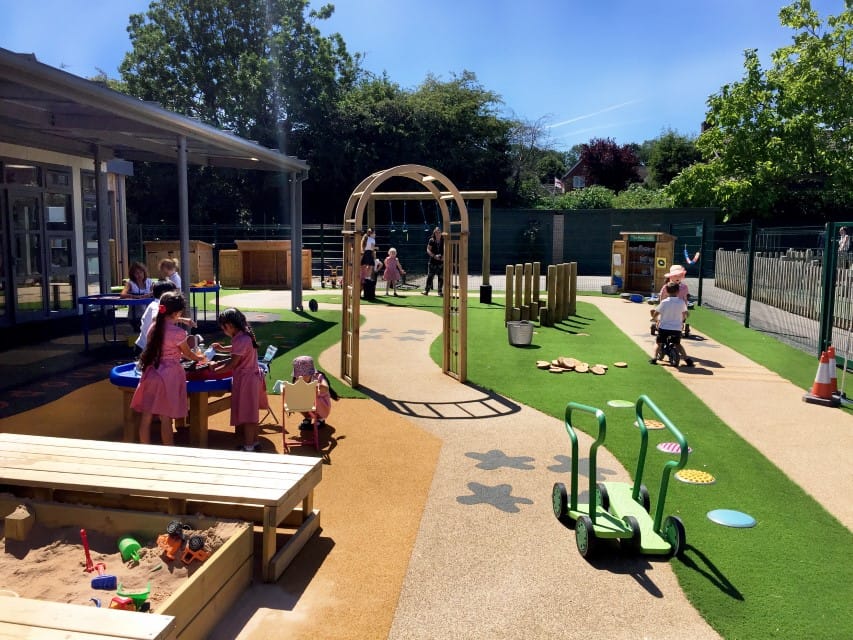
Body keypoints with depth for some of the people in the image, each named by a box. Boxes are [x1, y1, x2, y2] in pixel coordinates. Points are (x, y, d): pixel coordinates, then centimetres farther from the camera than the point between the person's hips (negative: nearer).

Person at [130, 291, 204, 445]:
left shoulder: (154, 326, 3)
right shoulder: (178, 333, -15)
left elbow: (167, 321, 29)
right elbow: (188, 354, 2)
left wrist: (182, 320, 26)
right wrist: (199, 358, 20)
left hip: (151, 373, 6)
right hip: (169, 375, -6)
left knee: (147, 416, 10)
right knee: (165, 418, 1)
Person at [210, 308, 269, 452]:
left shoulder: (240, 340, -23)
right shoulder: (245, 335, 6)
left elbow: (233, 364, -21)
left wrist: (215, 371, -13)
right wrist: (222, 348, 20)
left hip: (245, 379, -10)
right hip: (252, 376, 10)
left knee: (247, 414, 0)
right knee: (251, 413, 18)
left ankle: (248, 446, 8)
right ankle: (254, 442, 29)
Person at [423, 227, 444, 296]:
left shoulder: (444, 240, 1)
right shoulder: (431, 240, -2)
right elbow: (428, 250, -3)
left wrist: (444, 256, -10)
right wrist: (434, 256, -16)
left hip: (441, 261, 2)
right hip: (433, 261, -1)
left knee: (441, 276, 4)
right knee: (430, 276, -3)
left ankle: (440, 291, 15)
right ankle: (426, 290, 1)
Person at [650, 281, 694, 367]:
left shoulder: (664, 302, -10)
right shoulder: (681, 302, -3)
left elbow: (655, 314, -5)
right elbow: (685, 314, 12)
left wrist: (658, 319, 15)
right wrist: (682, 320, 31)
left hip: (664, 327, -2)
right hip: (677, 328, 2)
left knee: (658, 343, 15)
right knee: (677, 344, 23)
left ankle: (654, 358, -1)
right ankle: (687, 359, 13)